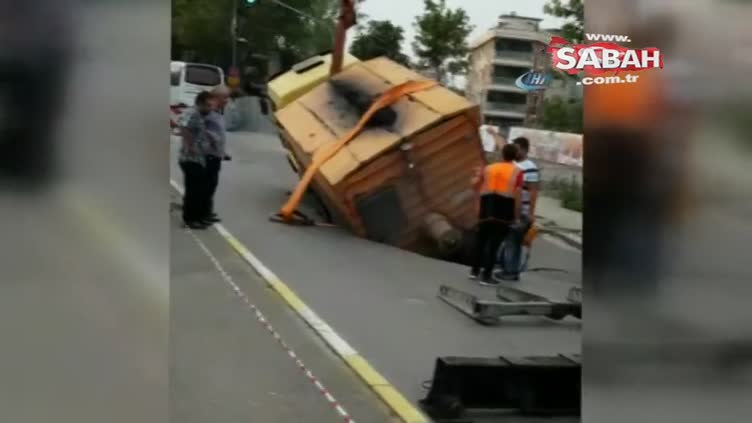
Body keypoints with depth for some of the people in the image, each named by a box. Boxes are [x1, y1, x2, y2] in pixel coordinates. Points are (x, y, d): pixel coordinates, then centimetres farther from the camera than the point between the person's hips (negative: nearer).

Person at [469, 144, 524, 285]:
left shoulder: (489, 168, 10)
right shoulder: (516, 171, -3)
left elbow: (475, 184, 16)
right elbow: (517, 195, -8)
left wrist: (478, 175, 37)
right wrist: (516, 216, -4)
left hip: (487, 204, 4)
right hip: (504, 208, -4)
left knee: (481, 238, 18)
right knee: (494, 242, -3)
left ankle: (475, 270, 24)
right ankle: (486, 276, -3)